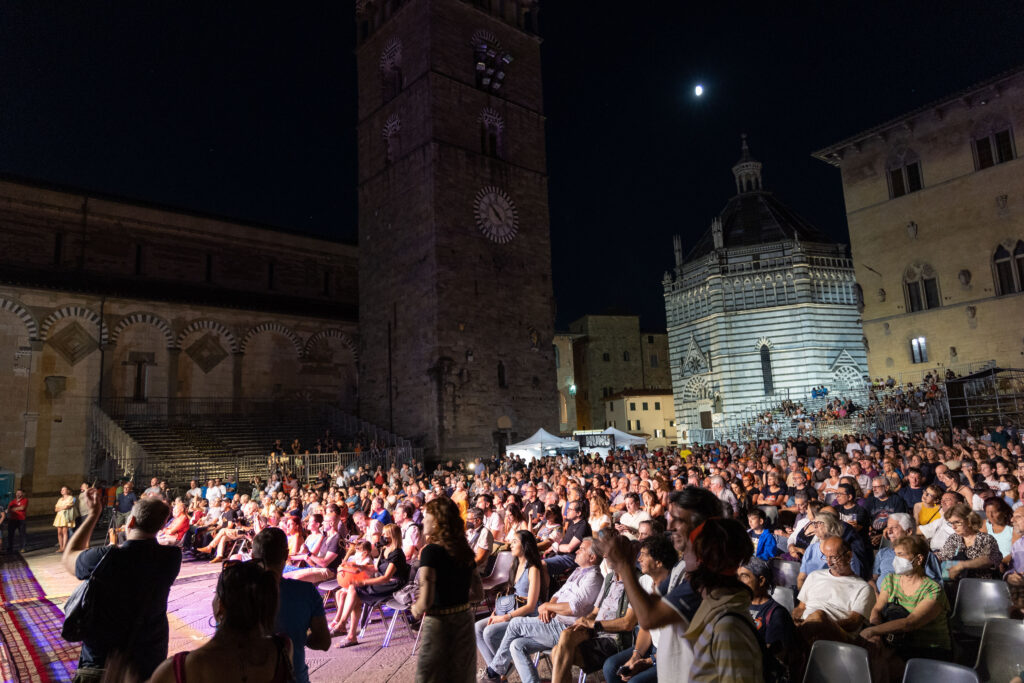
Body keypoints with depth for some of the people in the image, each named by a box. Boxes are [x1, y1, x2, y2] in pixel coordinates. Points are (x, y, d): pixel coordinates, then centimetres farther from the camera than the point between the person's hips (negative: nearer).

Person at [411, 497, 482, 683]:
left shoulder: (431, 551, -16)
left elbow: (426, 601, -22)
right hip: (465, 621, 6)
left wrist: (416, 609, -2)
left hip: (439, 624, -6)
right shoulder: (465, 551, 3)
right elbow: (478, 594, 10)